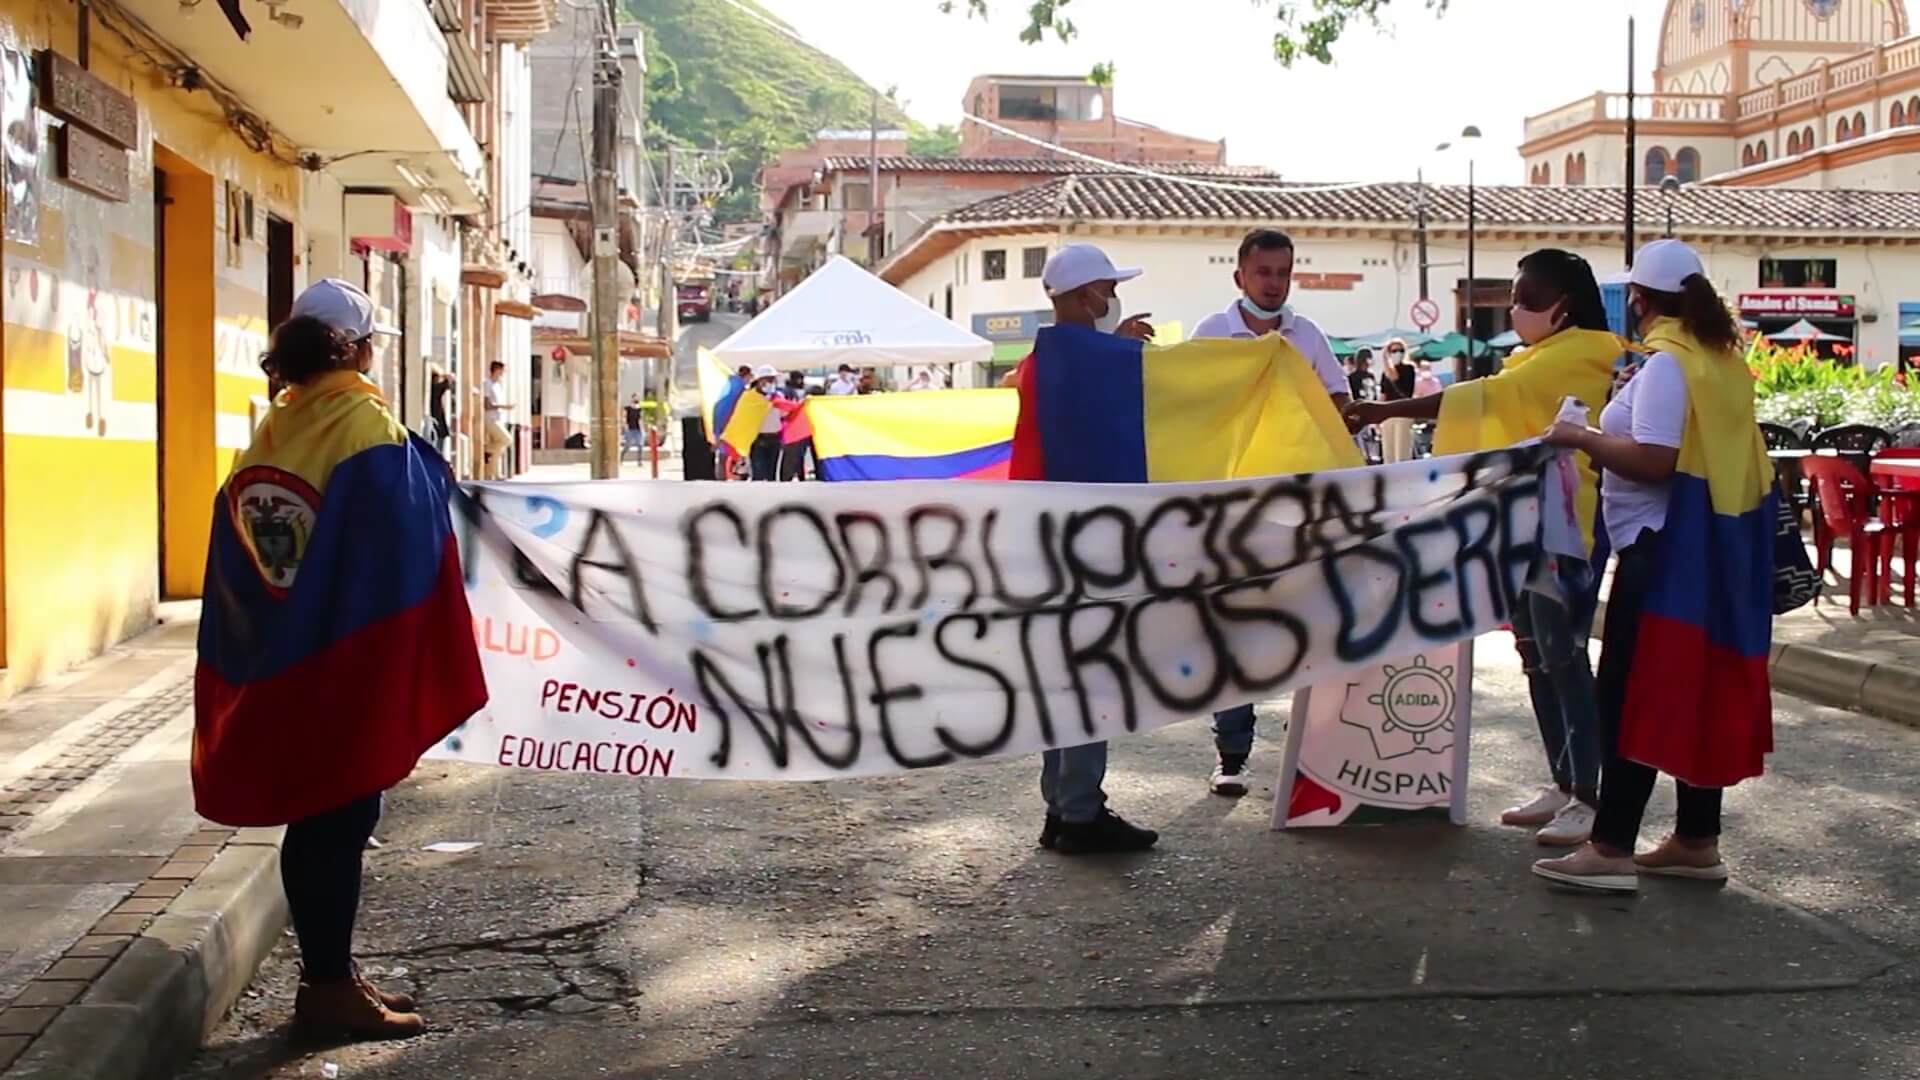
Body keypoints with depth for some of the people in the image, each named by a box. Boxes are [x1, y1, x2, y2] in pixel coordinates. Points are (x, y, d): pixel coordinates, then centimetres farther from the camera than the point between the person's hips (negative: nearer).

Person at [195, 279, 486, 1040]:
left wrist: (258, 655, 14)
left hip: (276, 664, 7)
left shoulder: (270, 434, 7)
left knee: (313, 817, 14)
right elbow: (404, 545, -18)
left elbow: (233, 561, 9)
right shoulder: (366, 426, -12)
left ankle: (328, 974, 24)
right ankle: (330, 988, 8)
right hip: (347, 660, -6)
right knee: (339, 817, 1)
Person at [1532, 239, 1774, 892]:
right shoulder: (1726, 356, 12)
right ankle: (1697, 840, 20)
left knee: (1632, 693, -5)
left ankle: (1611, 850, -4)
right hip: (1722, 543, 9)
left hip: (1668, 545, -9)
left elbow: (1653, 462, -24)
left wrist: (1581, 439, -12)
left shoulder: (1667, 363, -15)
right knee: (1702, 690, 13)